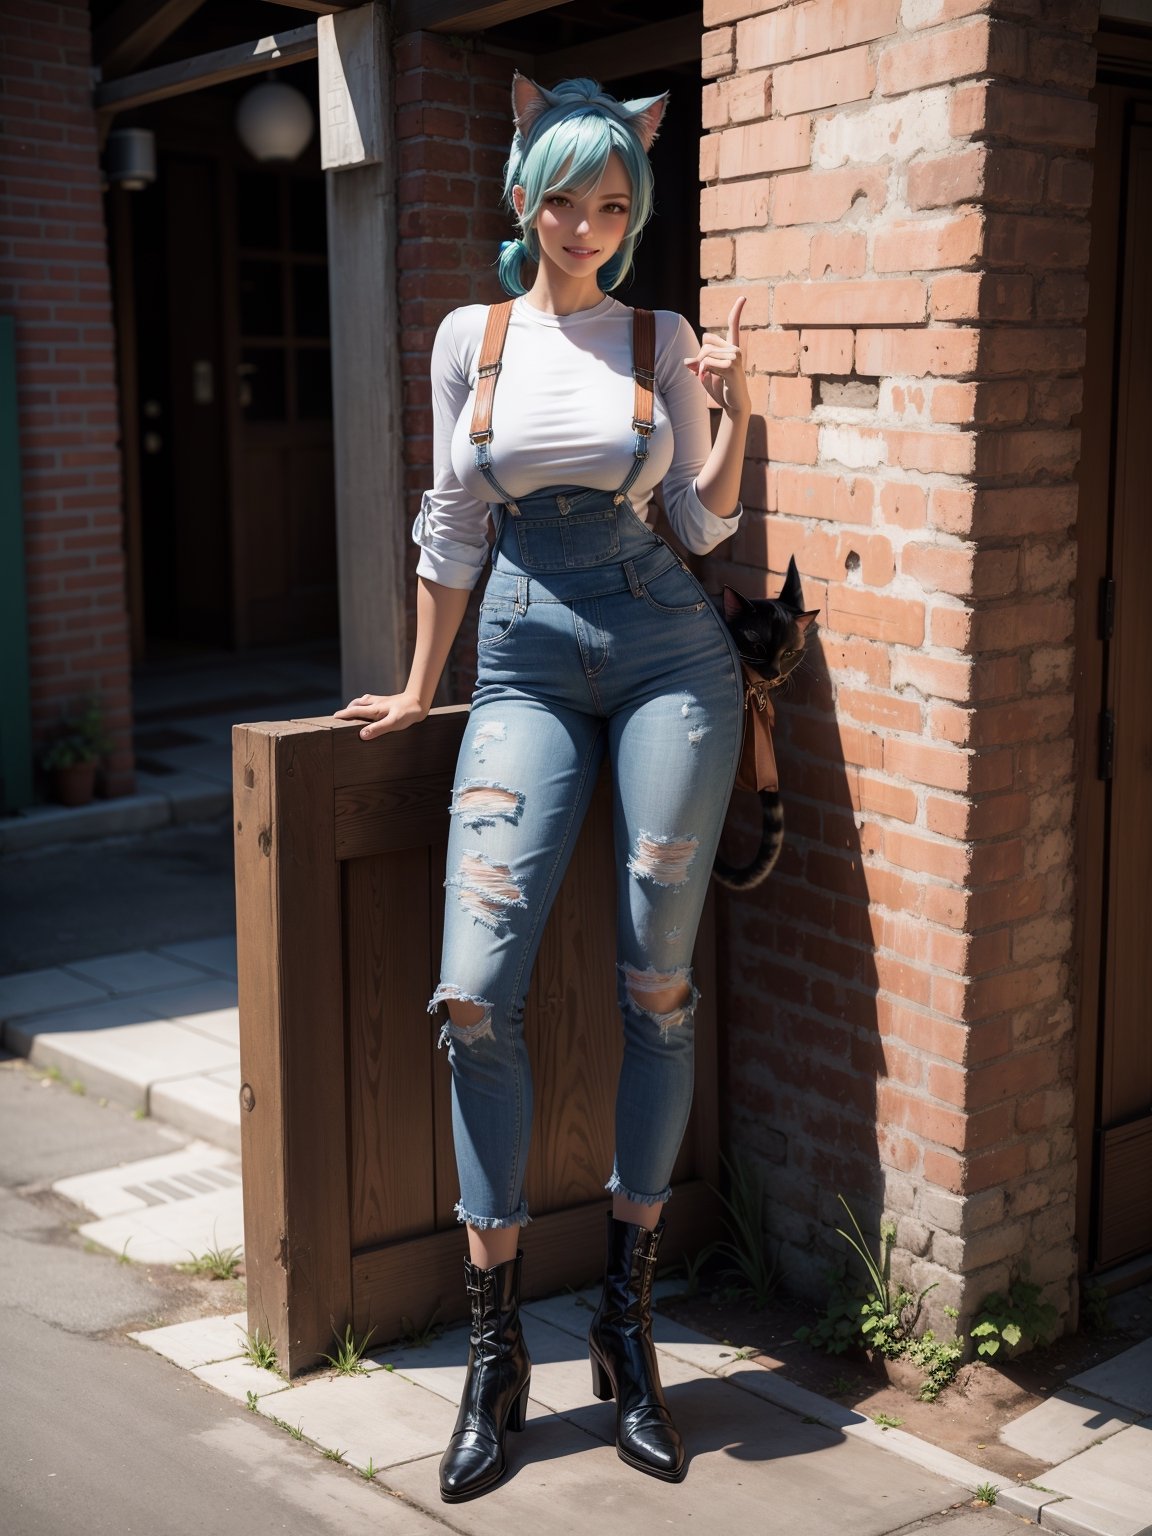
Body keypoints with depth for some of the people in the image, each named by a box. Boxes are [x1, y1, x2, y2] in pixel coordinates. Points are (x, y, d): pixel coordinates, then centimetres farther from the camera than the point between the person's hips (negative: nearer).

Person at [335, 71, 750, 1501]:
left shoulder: (660, 338, 8)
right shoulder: (471, 337, 9)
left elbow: (704, 521, 8)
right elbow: (452, 527, 14)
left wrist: (735, 405, -6)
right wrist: (421, 685, 17)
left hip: (667, 649, 0)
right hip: (527, 667, 0)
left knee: (656, 989, 0)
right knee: (476, 992, -12)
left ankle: (628, 1324, 15)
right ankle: (494, 1351, 2)